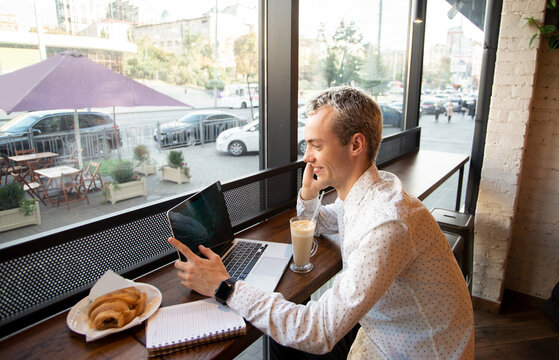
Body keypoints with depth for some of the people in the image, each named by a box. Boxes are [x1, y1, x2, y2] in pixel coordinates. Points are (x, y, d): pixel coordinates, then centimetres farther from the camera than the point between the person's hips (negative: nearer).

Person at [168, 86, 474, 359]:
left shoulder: (387, 224, -35)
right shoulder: (361, 191, -6)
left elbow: (318, 333, -36)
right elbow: (315, 225, 15)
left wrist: (225, 287, -28)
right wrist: (308, 192, -9)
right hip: (380, 331, 7)